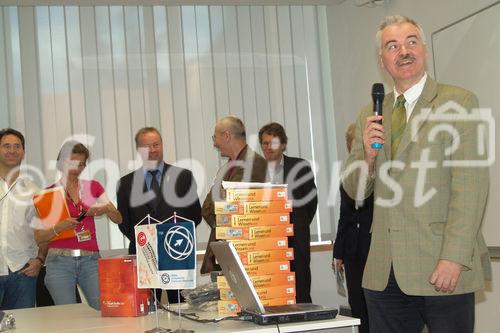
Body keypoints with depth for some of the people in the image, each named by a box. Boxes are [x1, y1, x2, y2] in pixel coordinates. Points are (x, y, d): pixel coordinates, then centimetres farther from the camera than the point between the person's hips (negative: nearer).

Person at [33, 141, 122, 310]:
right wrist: (59, 228, -16)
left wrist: (105, 209, -10)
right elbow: (38, 237, 3)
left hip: (90, 260, 1)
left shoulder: (93, 187, 12)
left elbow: (118, 219, 11)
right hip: (60, 261, -1)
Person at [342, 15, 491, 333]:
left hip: (442, 270, -4)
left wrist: (454, 258, -18)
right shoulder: (370, 115, 14)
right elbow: (355, 190, 15)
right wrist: (368, 153, -5)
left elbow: (470, 186, -10)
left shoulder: (459, 102, -2)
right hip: (384, 272, 5)